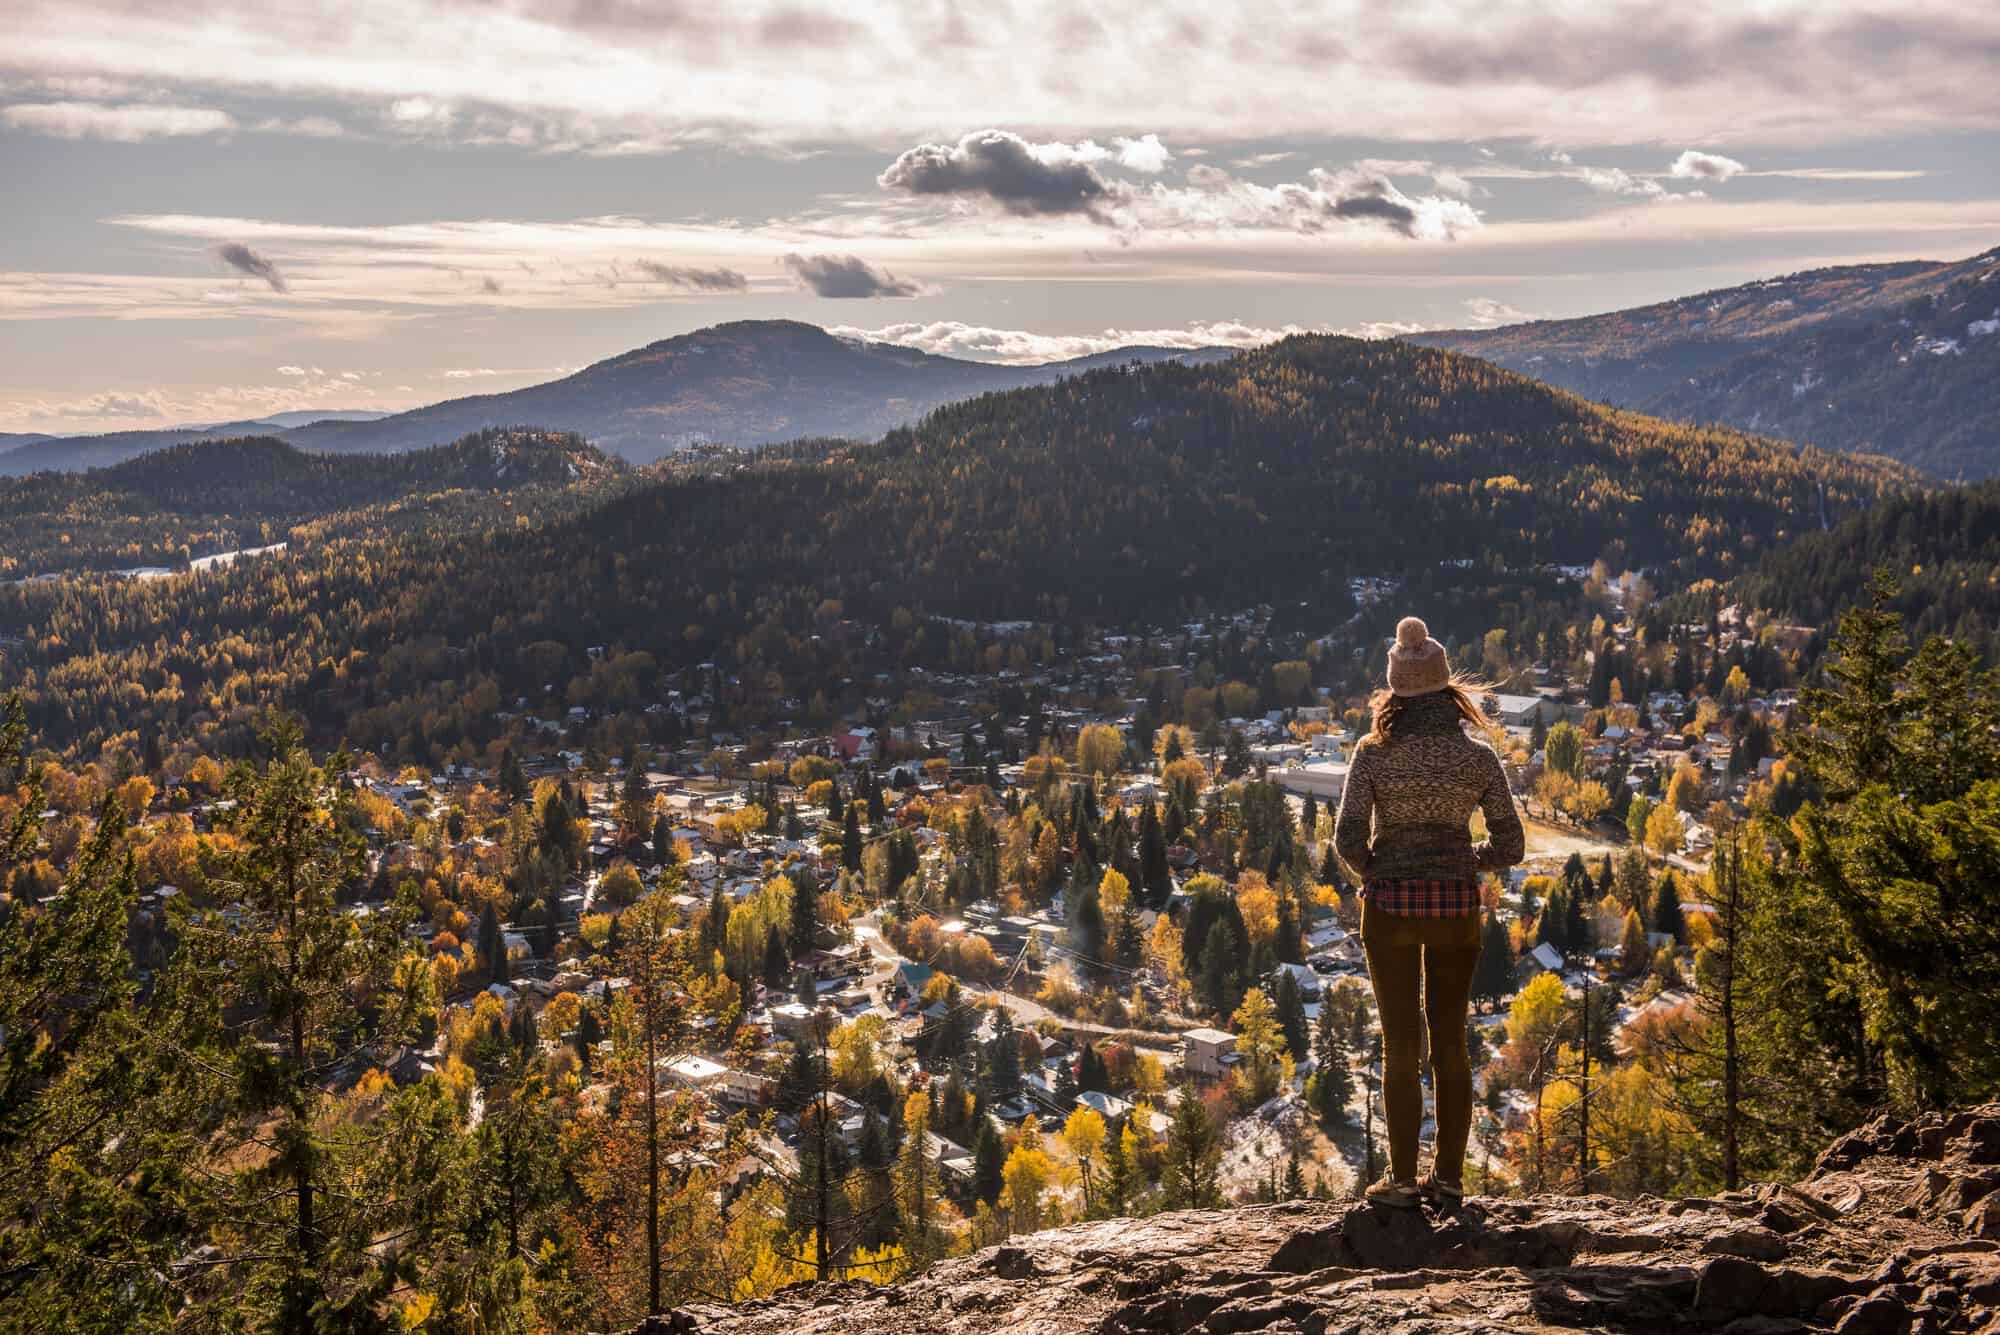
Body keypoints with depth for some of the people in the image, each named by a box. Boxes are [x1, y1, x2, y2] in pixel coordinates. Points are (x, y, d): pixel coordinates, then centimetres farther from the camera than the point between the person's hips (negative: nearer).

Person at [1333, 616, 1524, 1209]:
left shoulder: (1374, 754, -8)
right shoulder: (1477, 757, -3)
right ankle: (1449, 1177, 15)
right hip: (1457, 905, 2)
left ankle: (1403, 1179, 10)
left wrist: (1374, 876, 8)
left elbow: (1348, 839, -11)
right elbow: (1509, 844, -1)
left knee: (1401, 1044, 6)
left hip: (1391, 906, -1)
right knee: (1450, 1043, 12)